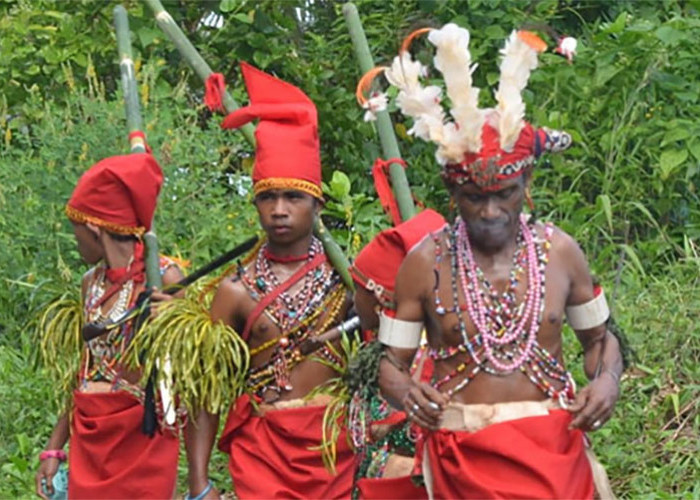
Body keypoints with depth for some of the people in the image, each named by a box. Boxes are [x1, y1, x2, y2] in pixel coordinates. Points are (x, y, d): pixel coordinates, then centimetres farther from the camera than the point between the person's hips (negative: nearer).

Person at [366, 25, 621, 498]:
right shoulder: (425, 262, -5)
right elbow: (392, 361, 0)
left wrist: (607, 380, -9)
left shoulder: (560, 251, 0)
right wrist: (405, 392, -22)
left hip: (552, 453, 1)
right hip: (462, 456, -1)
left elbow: (599, 338, 12)